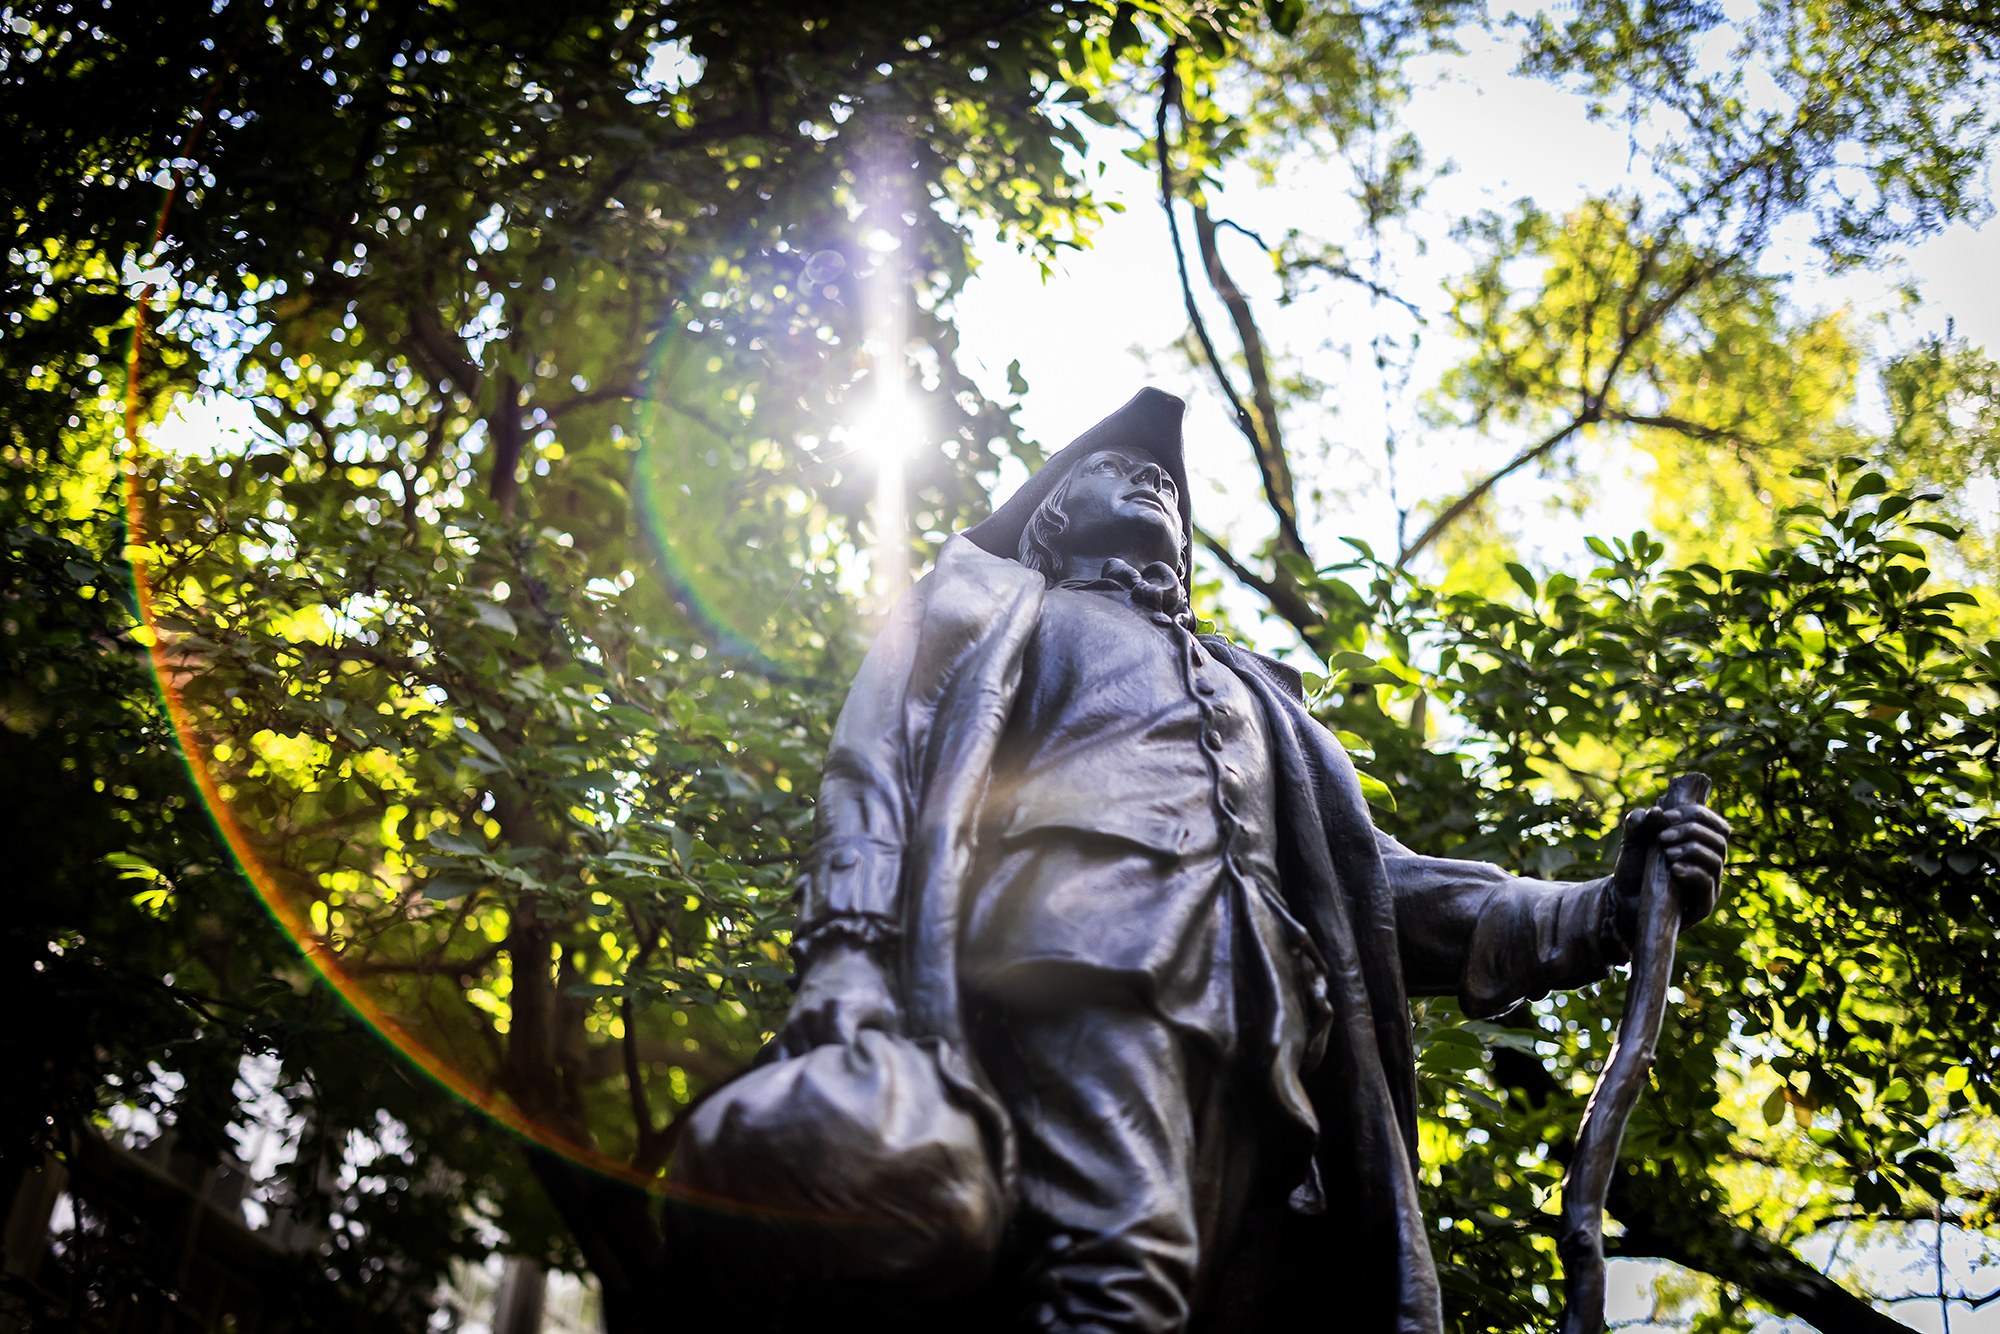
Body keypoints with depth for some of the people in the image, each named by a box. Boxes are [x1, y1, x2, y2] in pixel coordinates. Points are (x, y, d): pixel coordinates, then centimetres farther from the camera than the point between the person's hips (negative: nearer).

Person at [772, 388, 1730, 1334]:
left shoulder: (1250, 692, 43)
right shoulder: (987, 602, 32)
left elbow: (1372, 882, 31)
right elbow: (881, 761, 13)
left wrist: (1601, 911, 15)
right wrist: (848, 947, -9)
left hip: (1257, 1033, 5)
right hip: (1081, 947, -4)